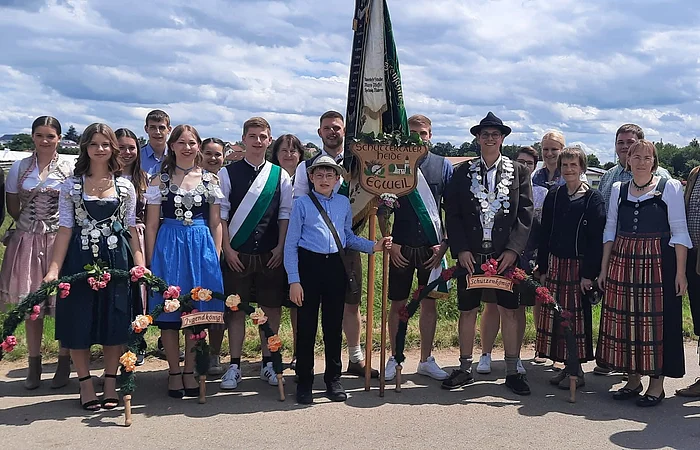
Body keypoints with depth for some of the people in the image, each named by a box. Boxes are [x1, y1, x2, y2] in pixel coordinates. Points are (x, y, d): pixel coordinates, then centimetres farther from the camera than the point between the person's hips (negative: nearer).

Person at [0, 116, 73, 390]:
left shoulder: (69, 170, 0)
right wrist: (34, 223, 6)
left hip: (59, 241, -2)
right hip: (27, 241, 2)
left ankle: (64, 364, 14)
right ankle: (34, 365, 18)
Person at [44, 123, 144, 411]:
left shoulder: (125, 187, 6)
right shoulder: (71, 186, 3)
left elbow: (131, 229, 7)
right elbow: (65, 229, 0)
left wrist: (140, 263, -4)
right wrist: (54, 268, -8)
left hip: (117, 259, 1)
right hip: (80, 259, 0)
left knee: (114, 321, 4)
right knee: (79, 322, 2)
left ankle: (111, 384, 18)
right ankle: (86, 385, 17)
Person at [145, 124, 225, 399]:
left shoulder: (209, 180, 7)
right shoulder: (160, 180, 3)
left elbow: (215, 223, 9)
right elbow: (151, 225, 3)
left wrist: (216, 255, 1)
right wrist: (150, 261, -2)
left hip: (202, 247, 1)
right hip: (169, 246, -1)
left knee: (197, 311, 5)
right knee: (169, 313, 1)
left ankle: (190, 371, 17)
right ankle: (174, 373, 13)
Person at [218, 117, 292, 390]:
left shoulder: (280, 175, 6)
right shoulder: (228, 173, 1)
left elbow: (285, 214, 6)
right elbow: (221, 213, 0)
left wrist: (280, 248, -2)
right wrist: (228, 249, -6)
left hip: (271, 254, 2)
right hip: (237, 254, -1)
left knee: (271, 307, 6)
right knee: (236, 308, 4)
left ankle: (267, 362, 20)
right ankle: (234, 365, 14)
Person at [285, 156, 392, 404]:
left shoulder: (344, 203, 8)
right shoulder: (302, 204, -2)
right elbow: (291, 244, -3)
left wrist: (373, 246, 1)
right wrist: (294, 280, -8)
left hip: (336, 265, 3)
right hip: (309, 265, -3)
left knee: (334, 325, 11)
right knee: (307, 325, 3)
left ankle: (333, 379, 25)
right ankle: (304, 381, 17)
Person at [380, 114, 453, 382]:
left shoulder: (443, 166, 4)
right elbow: (382, 209, 3)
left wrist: (444, 244, -3)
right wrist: (389, 242, -5)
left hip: (432, 247, 1)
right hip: (401, 248, -1)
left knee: (429, 302, 9)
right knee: (398, 304, 6)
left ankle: (426, 360, 20)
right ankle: (395, 359, 19)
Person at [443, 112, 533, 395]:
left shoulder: (518, 172, 6)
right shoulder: (463, 173, 6)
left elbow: (525, 214, 1)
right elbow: (452, 214, 2)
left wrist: (513, 250, -9)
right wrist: (461, 250, -7)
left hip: (506, 254, 0)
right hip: (471, 254, 1)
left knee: (509, 311, 4)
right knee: (467, 311, 7)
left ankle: (512, 372, 15)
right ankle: (465, 369, 19)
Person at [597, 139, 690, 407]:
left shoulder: (670, 188, -1)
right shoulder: (618, 190, 10)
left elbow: (679, 232, -3)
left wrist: (680, 272, -9)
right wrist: (604, 268, 8)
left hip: (658, 264, -4)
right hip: (622, 263, 4)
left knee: (657, 320, 0)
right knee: (624, 319, 6)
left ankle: (657, 382, 12)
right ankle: (633, 378, 20)